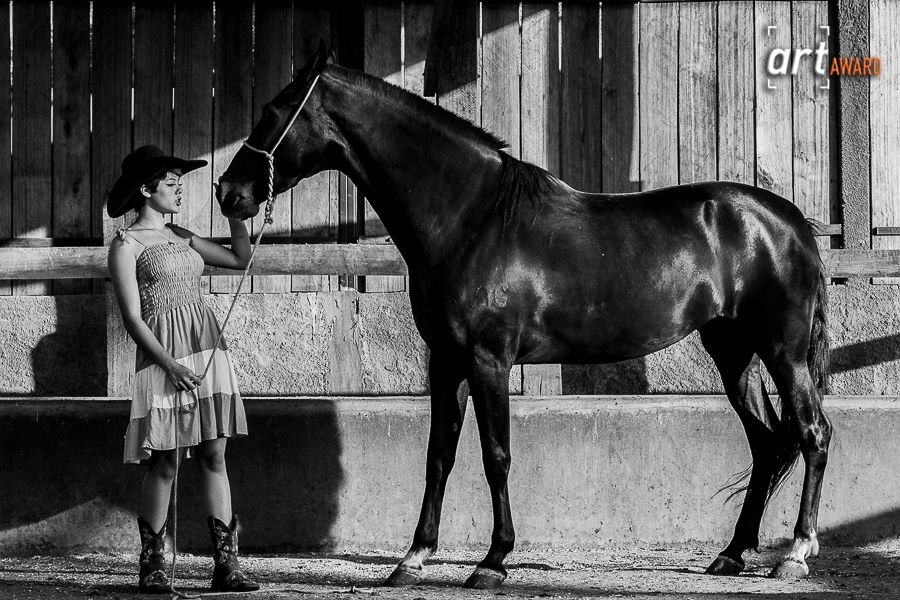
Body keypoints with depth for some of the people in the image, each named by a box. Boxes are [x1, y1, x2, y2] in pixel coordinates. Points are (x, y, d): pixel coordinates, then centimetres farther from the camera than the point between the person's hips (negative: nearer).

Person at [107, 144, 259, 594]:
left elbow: (240, 259, 22)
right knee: (164, 463, -4)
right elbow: (133, 320, -9)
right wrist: (171, 366, -18)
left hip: (208, 352, 6)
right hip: (163, 358, -6)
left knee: (214, 458, 2)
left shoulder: (181, 237, 17)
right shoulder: (127, 245, -3)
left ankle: (226, 565, 1)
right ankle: (152, 568, 4)